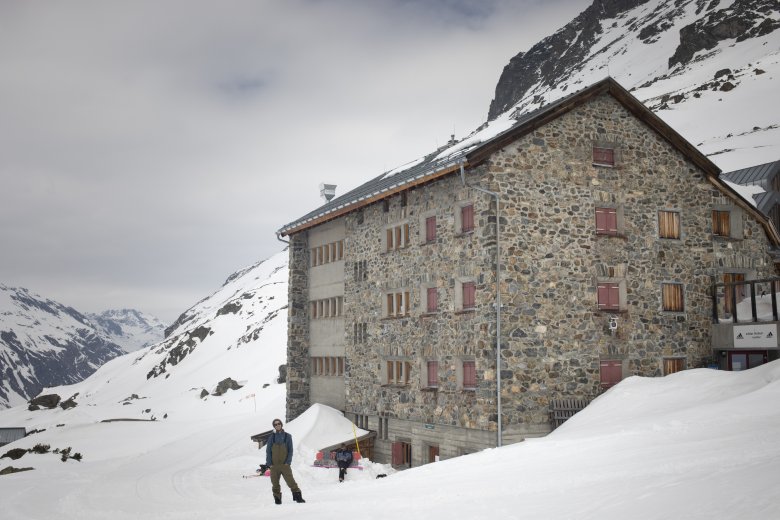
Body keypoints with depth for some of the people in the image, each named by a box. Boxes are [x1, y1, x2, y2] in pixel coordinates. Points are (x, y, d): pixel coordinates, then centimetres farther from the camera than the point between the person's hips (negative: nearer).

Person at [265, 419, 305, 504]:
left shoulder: (287, 436, 5)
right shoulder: (271, 437, 7)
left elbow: (290, 450, 5)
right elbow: (268, 451, 8)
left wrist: (288, 461, -6)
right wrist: (269, 463, -2)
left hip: (285, 464, -1)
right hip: (274, 465, 2)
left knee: (291, 481, -9)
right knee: (275, 483, 4)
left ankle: (297, 496, -5)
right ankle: (277, 499, 15)